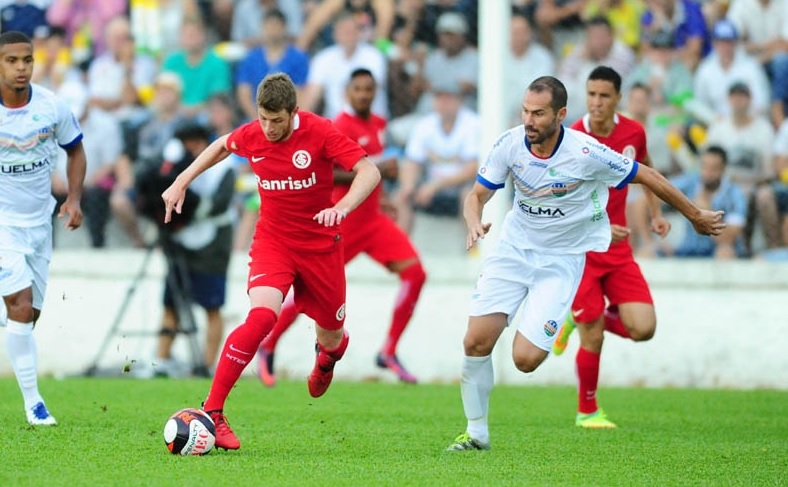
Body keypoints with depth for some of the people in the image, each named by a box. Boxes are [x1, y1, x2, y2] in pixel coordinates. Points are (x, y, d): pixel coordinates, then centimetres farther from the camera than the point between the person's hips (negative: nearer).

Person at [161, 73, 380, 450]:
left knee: (331, 338, 12)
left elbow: (369, 172, -23)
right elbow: (222, 146, 17)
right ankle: (212, 412, -26)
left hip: (321, 245, 0)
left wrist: (343, 207, -40)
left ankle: (325, 362, 55)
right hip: (272, 240, 0)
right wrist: (181, 182, 13)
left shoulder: (319, 133, -18)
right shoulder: (251, 136, -8)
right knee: (262, 315, -27)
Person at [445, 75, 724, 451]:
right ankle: (476, 432, 11)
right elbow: (477, 195, -2)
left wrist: (695, 216, 3)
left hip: (562, 260, -3)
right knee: (476, 342, -10)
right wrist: (474, 223, -26)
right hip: (514, 247, 3)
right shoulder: (509, 144, -12)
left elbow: (647, 177, -8)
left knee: (526, 358, -16)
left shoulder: (586, 153, -22)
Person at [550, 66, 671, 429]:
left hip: (618, 249, 4)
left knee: (643, 328, -9)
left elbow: (646, 169, 21)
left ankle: (580, 319, 20)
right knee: (593, 339, -5)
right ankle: (587, 412, 19)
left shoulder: (633, 133, -2)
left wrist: (656, 213, 9)